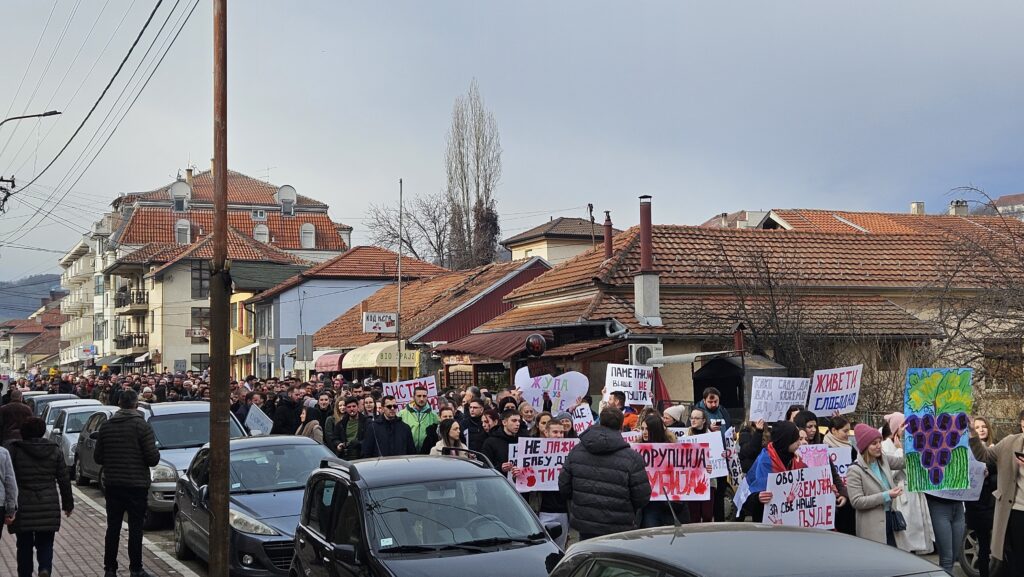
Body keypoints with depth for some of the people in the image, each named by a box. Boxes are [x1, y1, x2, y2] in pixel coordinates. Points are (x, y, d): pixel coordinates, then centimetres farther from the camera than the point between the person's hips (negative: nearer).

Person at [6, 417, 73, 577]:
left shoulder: (13, 449, -3)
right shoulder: (54, 450, 5)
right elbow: (64, 480, 7)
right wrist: (68, 503, 15)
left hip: (22, 508, -2)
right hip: (49, 507, 2)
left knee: (24, 546, 11)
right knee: (45, 543, 8)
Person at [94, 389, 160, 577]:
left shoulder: (106, 426, 2)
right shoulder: (142, 426, -12)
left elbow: (98, 457, 7)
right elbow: (153, 458, -15)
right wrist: (155, 455, 7)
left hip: (112, 484, 4)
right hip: (136, 484, -4)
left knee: (113, 528, 11)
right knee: (135, 528, 3)